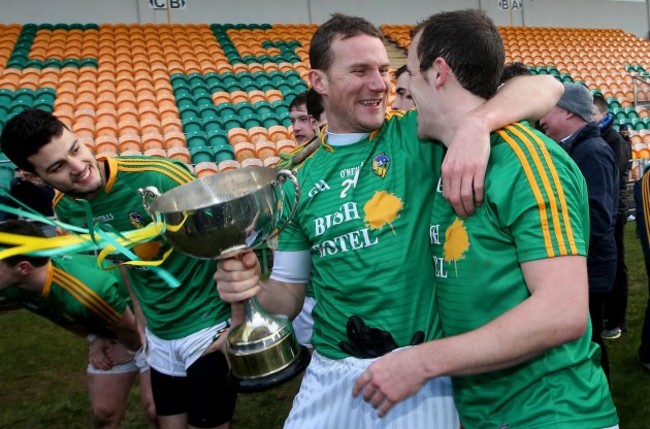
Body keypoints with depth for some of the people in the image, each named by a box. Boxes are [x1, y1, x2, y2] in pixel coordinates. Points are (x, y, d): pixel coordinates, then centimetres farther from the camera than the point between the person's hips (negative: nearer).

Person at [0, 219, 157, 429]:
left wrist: (131, 350, -2)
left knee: (156, 410, -10)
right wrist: (94, 339, -5)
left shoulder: (87, 292, -43)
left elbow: (130, 329, -22)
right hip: (106, 335, 7)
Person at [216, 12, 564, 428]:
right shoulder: (302, 181, 4)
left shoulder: (419, 134, -5)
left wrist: (475, 125, -30)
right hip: (330, 375, 4)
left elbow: (545, 89, -11)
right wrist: (250, 288, -13)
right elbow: (289, 296, 9)